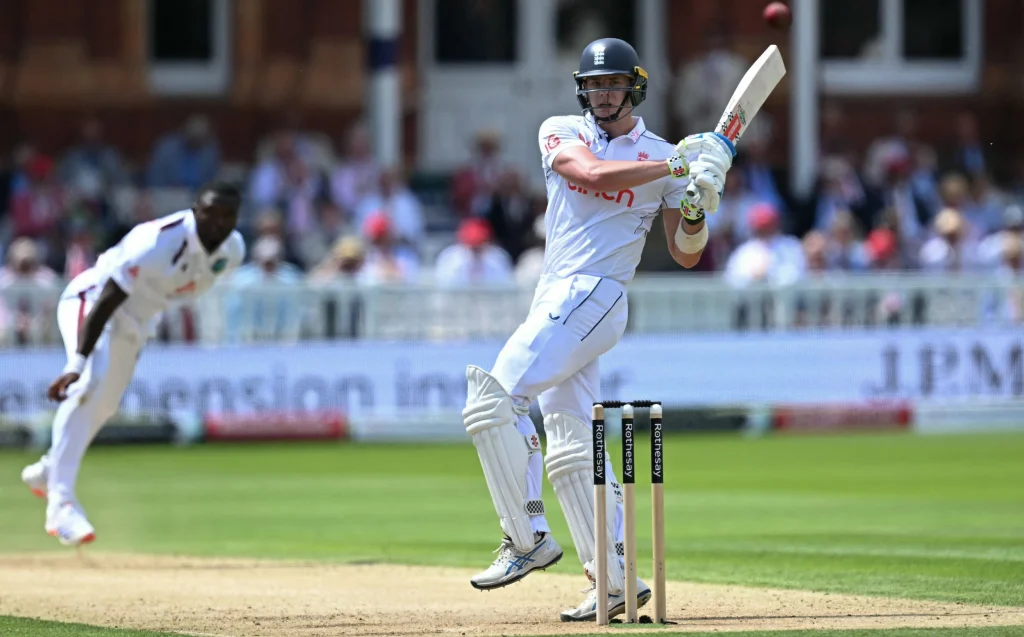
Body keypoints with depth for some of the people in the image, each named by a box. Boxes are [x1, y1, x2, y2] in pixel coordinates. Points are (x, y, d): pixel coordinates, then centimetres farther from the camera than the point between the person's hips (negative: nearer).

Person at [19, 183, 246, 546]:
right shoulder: (159, 243, -34)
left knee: (104, 406, 19)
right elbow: (106, 301, -36)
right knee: (89, 386, -29)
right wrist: (77, 364, -43)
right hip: (90, 300, -8)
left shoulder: (231, 250, -10)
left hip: (137, 322, 8)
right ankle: (60, 502, -36)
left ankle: (47, 472, 46)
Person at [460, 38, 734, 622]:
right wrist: (675, 166, -18)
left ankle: (528, 538, -15)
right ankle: (614, 580, 6)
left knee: (495, 400, -19)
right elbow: (592, 173, -13)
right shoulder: (561, 133, 10)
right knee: (572, 447, 4)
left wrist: (698, 206, -16)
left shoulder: (665, 157, 4)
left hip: (594, 296, -5)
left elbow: (685, 255, 3)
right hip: (557, 299, 5)